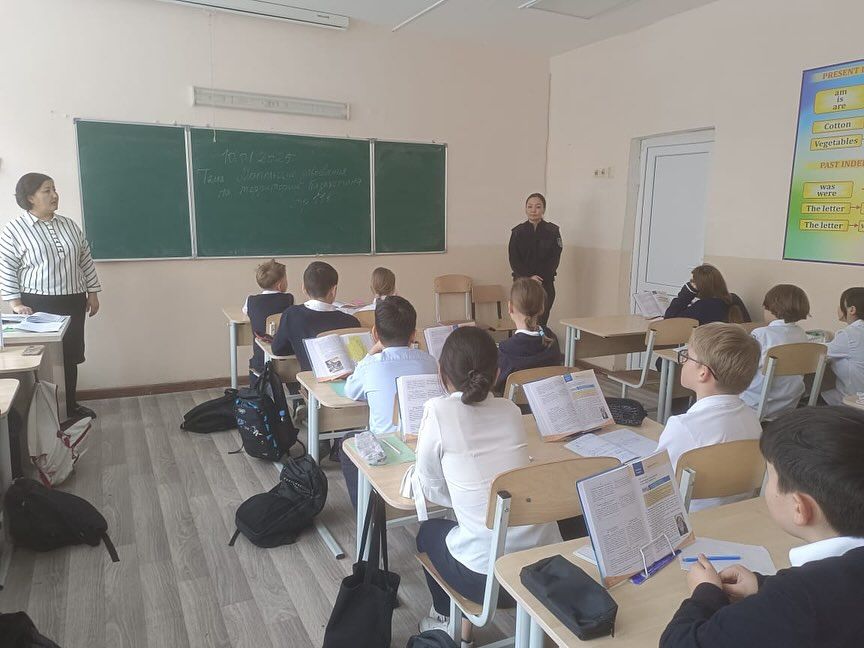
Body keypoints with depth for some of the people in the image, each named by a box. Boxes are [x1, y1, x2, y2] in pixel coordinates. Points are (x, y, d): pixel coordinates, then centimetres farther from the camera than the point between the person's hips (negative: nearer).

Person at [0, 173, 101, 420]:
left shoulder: (68, 224, 7)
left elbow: (85, 260, 12)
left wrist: (92, 293, 10)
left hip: (73, 302, 5)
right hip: (38, 304, -5)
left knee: (71, 355, 11)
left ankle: (71, 406, 25)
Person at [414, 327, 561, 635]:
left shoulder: (438, 411, -11)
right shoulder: (510, 410, 3)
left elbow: (431, 488, -1)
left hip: (489, 575, -4)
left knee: (429, 531, 28)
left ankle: (446, 620, 44)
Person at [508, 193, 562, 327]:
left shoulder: (553, 231, 2)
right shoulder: (518, 232, 3)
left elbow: (554, 260, 0)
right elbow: (514, 260, -1)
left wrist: (539, 278, -11)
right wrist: (529, 277, -13)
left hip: (545, 284, 0)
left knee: (541, 323, -3)